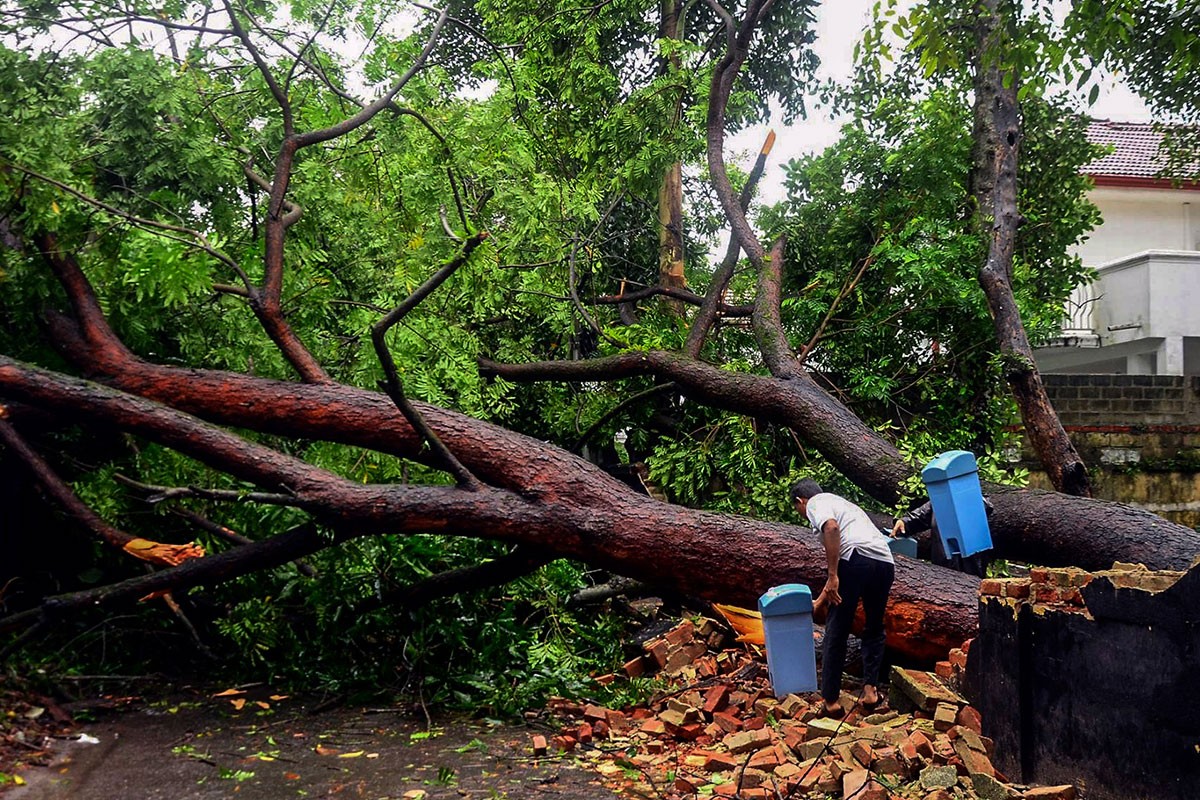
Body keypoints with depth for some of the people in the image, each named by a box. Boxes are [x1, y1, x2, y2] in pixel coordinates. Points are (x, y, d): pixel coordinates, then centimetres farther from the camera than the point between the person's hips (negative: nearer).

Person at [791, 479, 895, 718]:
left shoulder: (816, 503, 13)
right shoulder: (841, 503, 37)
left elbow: (831, 528, -13)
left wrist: (833, 576, -14)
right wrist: (819, 602, 51)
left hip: (856, 558, -7)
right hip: (885, 563, 7)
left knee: (836, 633, 5)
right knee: (874, 629, 25)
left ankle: (831, 700, 10)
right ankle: (870, 689, 15)